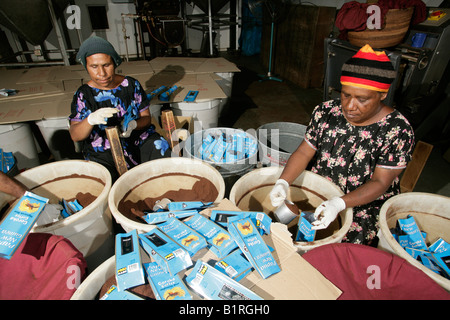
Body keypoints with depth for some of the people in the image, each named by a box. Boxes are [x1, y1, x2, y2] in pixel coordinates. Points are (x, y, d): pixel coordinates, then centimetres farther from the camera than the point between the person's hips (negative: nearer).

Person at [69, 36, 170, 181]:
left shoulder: (131, 84, 3)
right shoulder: (83, 94, -1)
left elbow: (146, 117, 5)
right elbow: (75, 136, -7)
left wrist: (133, 124, -19)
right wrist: (90, 120, -29)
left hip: (139, 140, 2)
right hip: (103, 152, -1)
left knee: (164, 151, -20)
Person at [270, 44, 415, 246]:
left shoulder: (397, 131, -16)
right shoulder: (326, 112, -6)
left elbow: (380, 183, -17)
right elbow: (304, 152, -7)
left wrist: (339, 204, -34)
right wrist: (283, 182, -25)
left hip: (366, 204, -2)